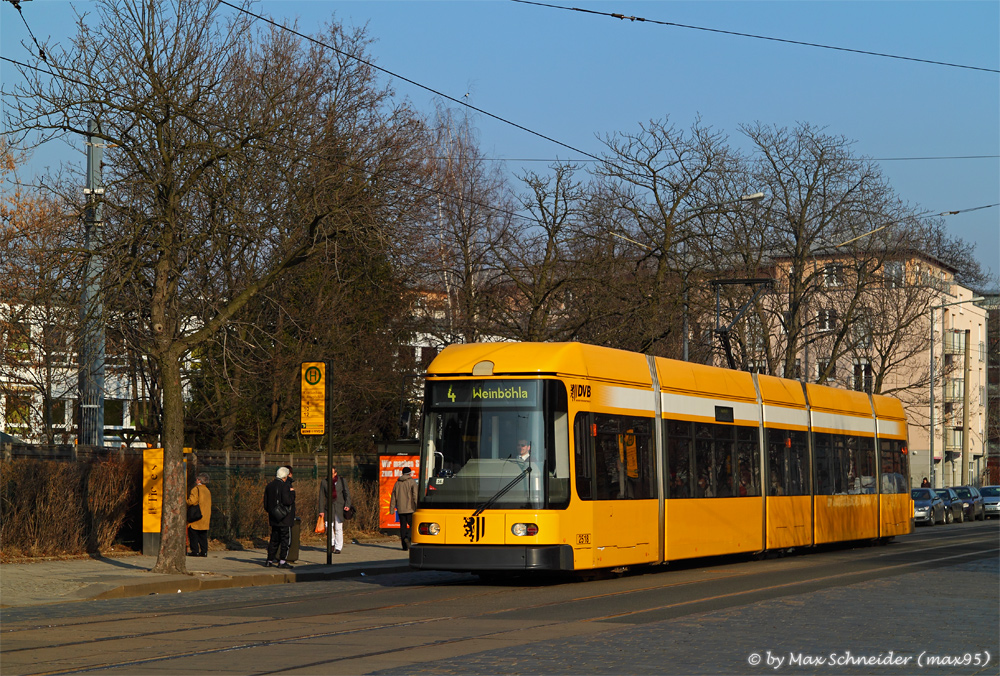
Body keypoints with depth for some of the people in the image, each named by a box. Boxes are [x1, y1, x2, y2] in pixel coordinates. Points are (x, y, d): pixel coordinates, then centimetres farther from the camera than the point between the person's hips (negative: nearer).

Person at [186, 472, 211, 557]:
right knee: (203, 535, 10)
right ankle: (204, 551, 6)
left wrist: (186, 503, 2)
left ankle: (195, 551, -6)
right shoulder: (208, 491, 16)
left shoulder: (196, 489, -9)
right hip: (205, 518, 7)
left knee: (193, 534, -2)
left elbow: (192, 501, -17)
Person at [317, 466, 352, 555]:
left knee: (339, 528, -3)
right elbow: (322, 497, 6)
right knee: (329, 527, -8)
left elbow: (347, 494, 5)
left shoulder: (342, 481, 4)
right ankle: (332, 543, 16)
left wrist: (347, 505, -10)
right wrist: (321, 510, 1)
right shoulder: (324, 482, 5)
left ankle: (338, 547, 5)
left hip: (340, 507, -1)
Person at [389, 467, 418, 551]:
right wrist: (417, 506, -13)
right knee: (412, 525, 1)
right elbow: (415, 495, -11)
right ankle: (408, 538, -25)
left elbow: (393, 496, 14)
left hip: (401, 509, 4)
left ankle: (404, 546, 4)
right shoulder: (412, 482, -2)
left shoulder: (397, 483, 13)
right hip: (410, 509, -4)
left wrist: (392, 508, 16)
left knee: (403, 526, 7)